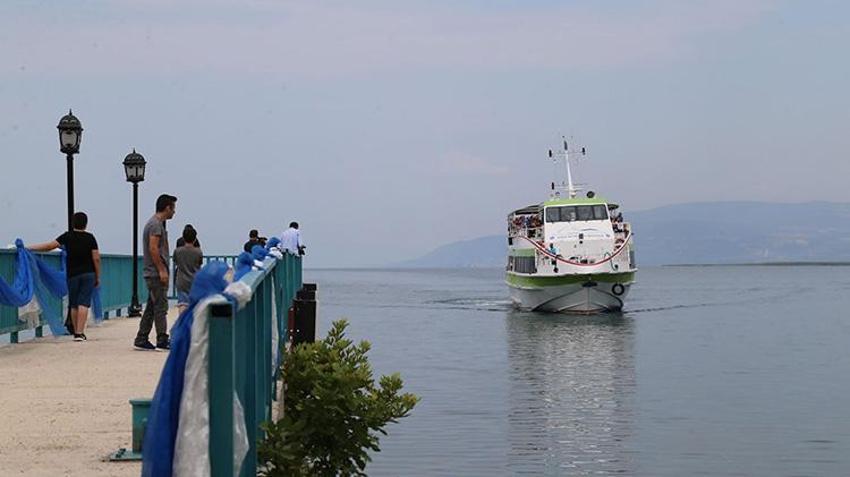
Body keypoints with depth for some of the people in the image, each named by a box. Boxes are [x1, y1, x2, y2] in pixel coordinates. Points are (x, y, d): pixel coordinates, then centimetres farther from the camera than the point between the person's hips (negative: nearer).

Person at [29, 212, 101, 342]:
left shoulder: (67, 236, -1)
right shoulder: (90, 238, -1)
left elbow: (50, 245, -8)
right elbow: (96, 258, -4)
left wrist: (29, 248, -2)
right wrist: (98, 277, 5)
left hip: (72, 274, 1)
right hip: (88, 274, -1)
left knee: (73, 304, 13)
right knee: (84, 303, -6)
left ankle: (76, 332, 17)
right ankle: (80, 332, -15)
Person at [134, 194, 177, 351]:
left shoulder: (157, 223, 19)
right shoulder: (156, 224, -13)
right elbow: (153, 249, -21)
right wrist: (162, 270, -19)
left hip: (153, 274, 10)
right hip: (156, 273, -10)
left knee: (152, 307, 11)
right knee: (160, 306, -7)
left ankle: (141, 340, 12)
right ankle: (162, 341, -5)